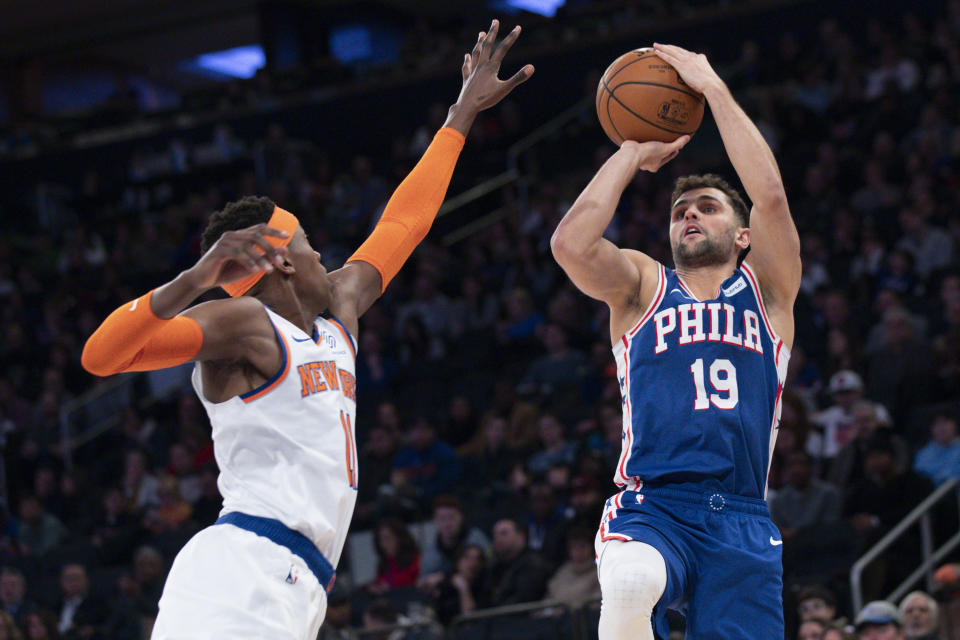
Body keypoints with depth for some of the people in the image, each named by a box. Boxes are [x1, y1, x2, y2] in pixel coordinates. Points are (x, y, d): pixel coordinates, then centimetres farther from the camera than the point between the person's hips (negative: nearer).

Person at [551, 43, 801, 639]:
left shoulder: (766, 291, 17)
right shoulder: (642, 284, 17)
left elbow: (771, 194, -1)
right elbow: (571, 243, -4)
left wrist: (712, 87, 3)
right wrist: (633, 153, 7)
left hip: (743, 520, 2)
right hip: (652, 506, -2)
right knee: (629, 584, -36)